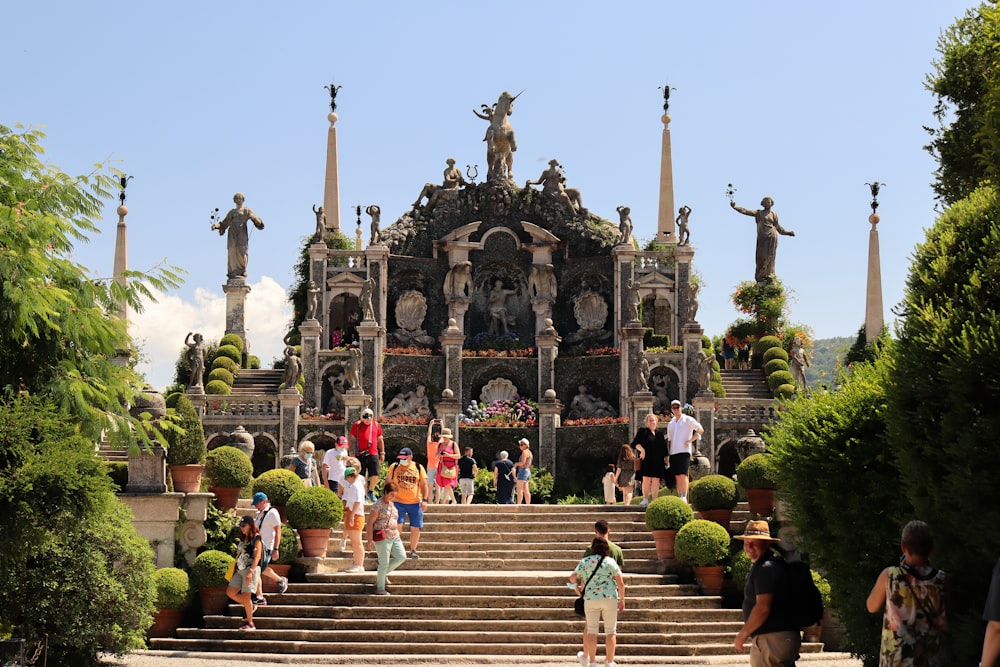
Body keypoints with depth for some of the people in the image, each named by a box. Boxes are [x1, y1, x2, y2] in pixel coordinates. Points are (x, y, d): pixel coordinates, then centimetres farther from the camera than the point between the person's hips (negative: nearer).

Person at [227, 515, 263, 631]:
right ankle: (250, 606, 18)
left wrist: (250, 571, -23)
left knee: (245, 596, -10)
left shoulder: (256, 538, -7)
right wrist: (235, 570, 17)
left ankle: (250, 623, 0)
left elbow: (257, 556, -14)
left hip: (251, 569, -8)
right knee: (230, 592, 2)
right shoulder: (243, 538, 17)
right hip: (240, 570, 8)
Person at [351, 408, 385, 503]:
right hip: (361, 455, -2)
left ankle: (371, 492, 17)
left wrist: (382, 452, 15)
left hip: (373, 454, 2)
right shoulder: (357, 425, 1)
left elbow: (380, 439, 18)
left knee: (375, 475, -5)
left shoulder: (376, 425, 9)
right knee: (361, 477, 0)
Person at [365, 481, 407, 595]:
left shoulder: (393, 505, 15)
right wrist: (369, 540, -16)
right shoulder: (378, 505, -8)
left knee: (401, 557, -2)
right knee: (384, 563, -5)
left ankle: (383, 574, 17)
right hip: (382, 537, -8)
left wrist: (397, 535, 26)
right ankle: (380, 589, 5)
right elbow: (370, 523, -10)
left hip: (394, 536, 8)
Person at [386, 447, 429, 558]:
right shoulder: (394, 467, 2)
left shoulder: (419, 468, 3)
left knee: (415, 528, 5)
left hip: (415, 503, 1)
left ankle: (413, 550, 18)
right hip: (398, 502, -1)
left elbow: (424, 484, 5)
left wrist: (424, 499, -3)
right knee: (397, 525, -12)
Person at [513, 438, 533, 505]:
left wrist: (516, 464, -2)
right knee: (526, 490, 8)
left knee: (519, 489, -10)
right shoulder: (529, 452, 18)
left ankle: (518, 504, -15)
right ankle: (528, 505, 6)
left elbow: (522, 463, -20)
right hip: (528, 471, 10)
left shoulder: (525, 452, -12)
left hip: (523, 471, -10)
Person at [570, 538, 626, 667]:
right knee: (610, 631, 6)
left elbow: (572, 578, 3)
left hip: (591, 599, 1)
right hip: (610, 598, -1)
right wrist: (622, 600, 3)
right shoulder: (610, 562, 0)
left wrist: (578, 585, 24)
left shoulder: (584, 561, 4)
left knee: (591, 630, 10)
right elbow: (620, 583, -4)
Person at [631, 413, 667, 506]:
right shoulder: (642, 431, 7)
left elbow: (664, 448, 19)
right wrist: (642, 450, -19)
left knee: (656, 481, 0)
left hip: (658, 461, 3)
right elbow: (635, 443, -3)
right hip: (646, 460, -3)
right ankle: (645, 500, -2)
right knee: (646, 479, -9)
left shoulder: (660, 433, 18)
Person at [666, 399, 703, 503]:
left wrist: (690, 441, -9)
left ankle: (684, 497, -21)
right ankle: (679, 498, 5)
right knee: (677, 477, 3)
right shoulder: (671, 423, 20)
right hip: (673, 452, 6)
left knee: (683, 475, -16)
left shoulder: (687, 419, 3)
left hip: (684, 451, -6)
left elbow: (701, 430, -4)